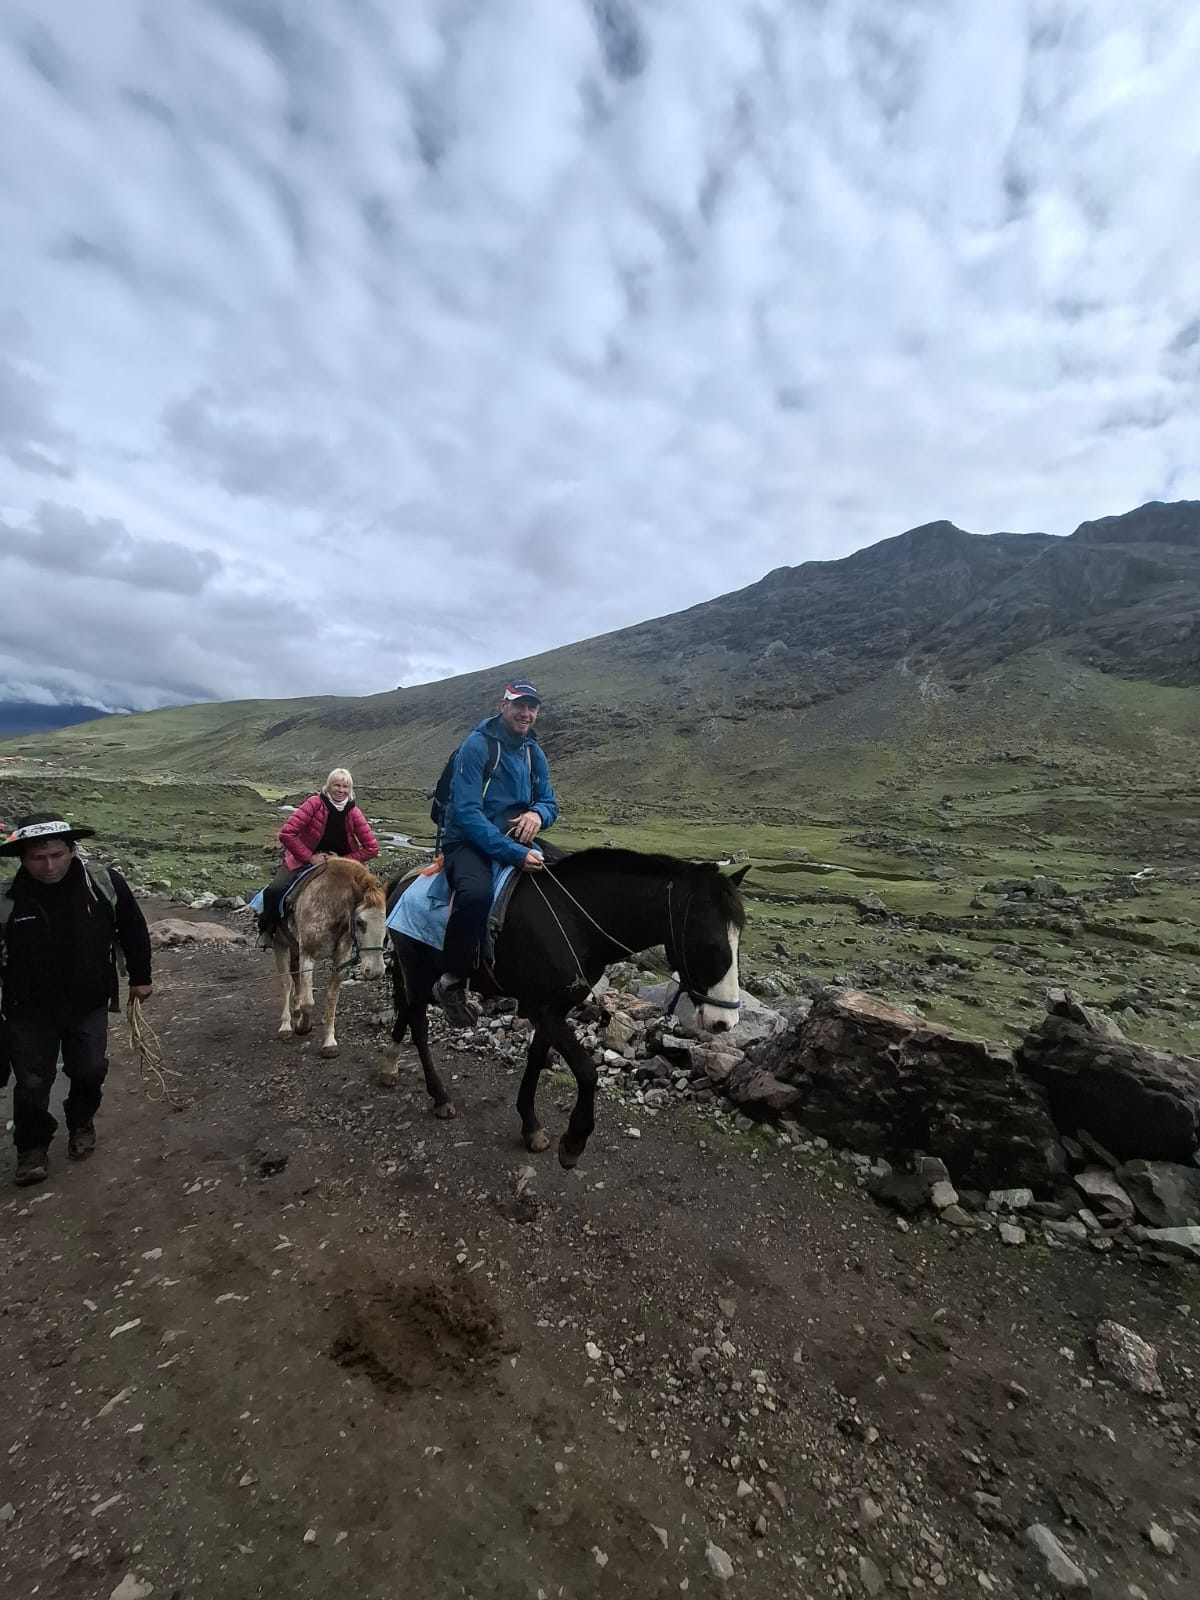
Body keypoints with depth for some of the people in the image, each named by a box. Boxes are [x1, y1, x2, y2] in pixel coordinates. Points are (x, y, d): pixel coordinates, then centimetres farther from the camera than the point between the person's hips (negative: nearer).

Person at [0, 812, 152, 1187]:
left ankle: (82, 1123, 42)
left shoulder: (105, 884, -16)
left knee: (90, 1071, 12)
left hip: (89, 1004, 1)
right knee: (32, 1083, 10)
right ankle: (32, 1145, 36)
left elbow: (133, 930, -1)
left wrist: (139, 977, 4)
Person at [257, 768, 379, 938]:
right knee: (274, 891, -24)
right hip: (303, 860, -2)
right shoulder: (315, 803, -16)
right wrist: (310, 857, -20)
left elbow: (372, 847, -6)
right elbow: (286, 833, -20)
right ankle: (267, 930, 6)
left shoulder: (353, 813, -9)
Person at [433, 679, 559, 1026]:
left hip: (516, 841, 7)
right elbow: (467, 813, -22)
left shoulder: (534, 752, 8)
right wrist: (514, 854, -30)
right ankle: (451, 982, -17)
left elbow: (550, 803, 12)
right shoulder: (477, 745, -13)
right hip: (468, 842, -7)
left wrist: (538, 813, -15)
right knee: (476, 892, -37)